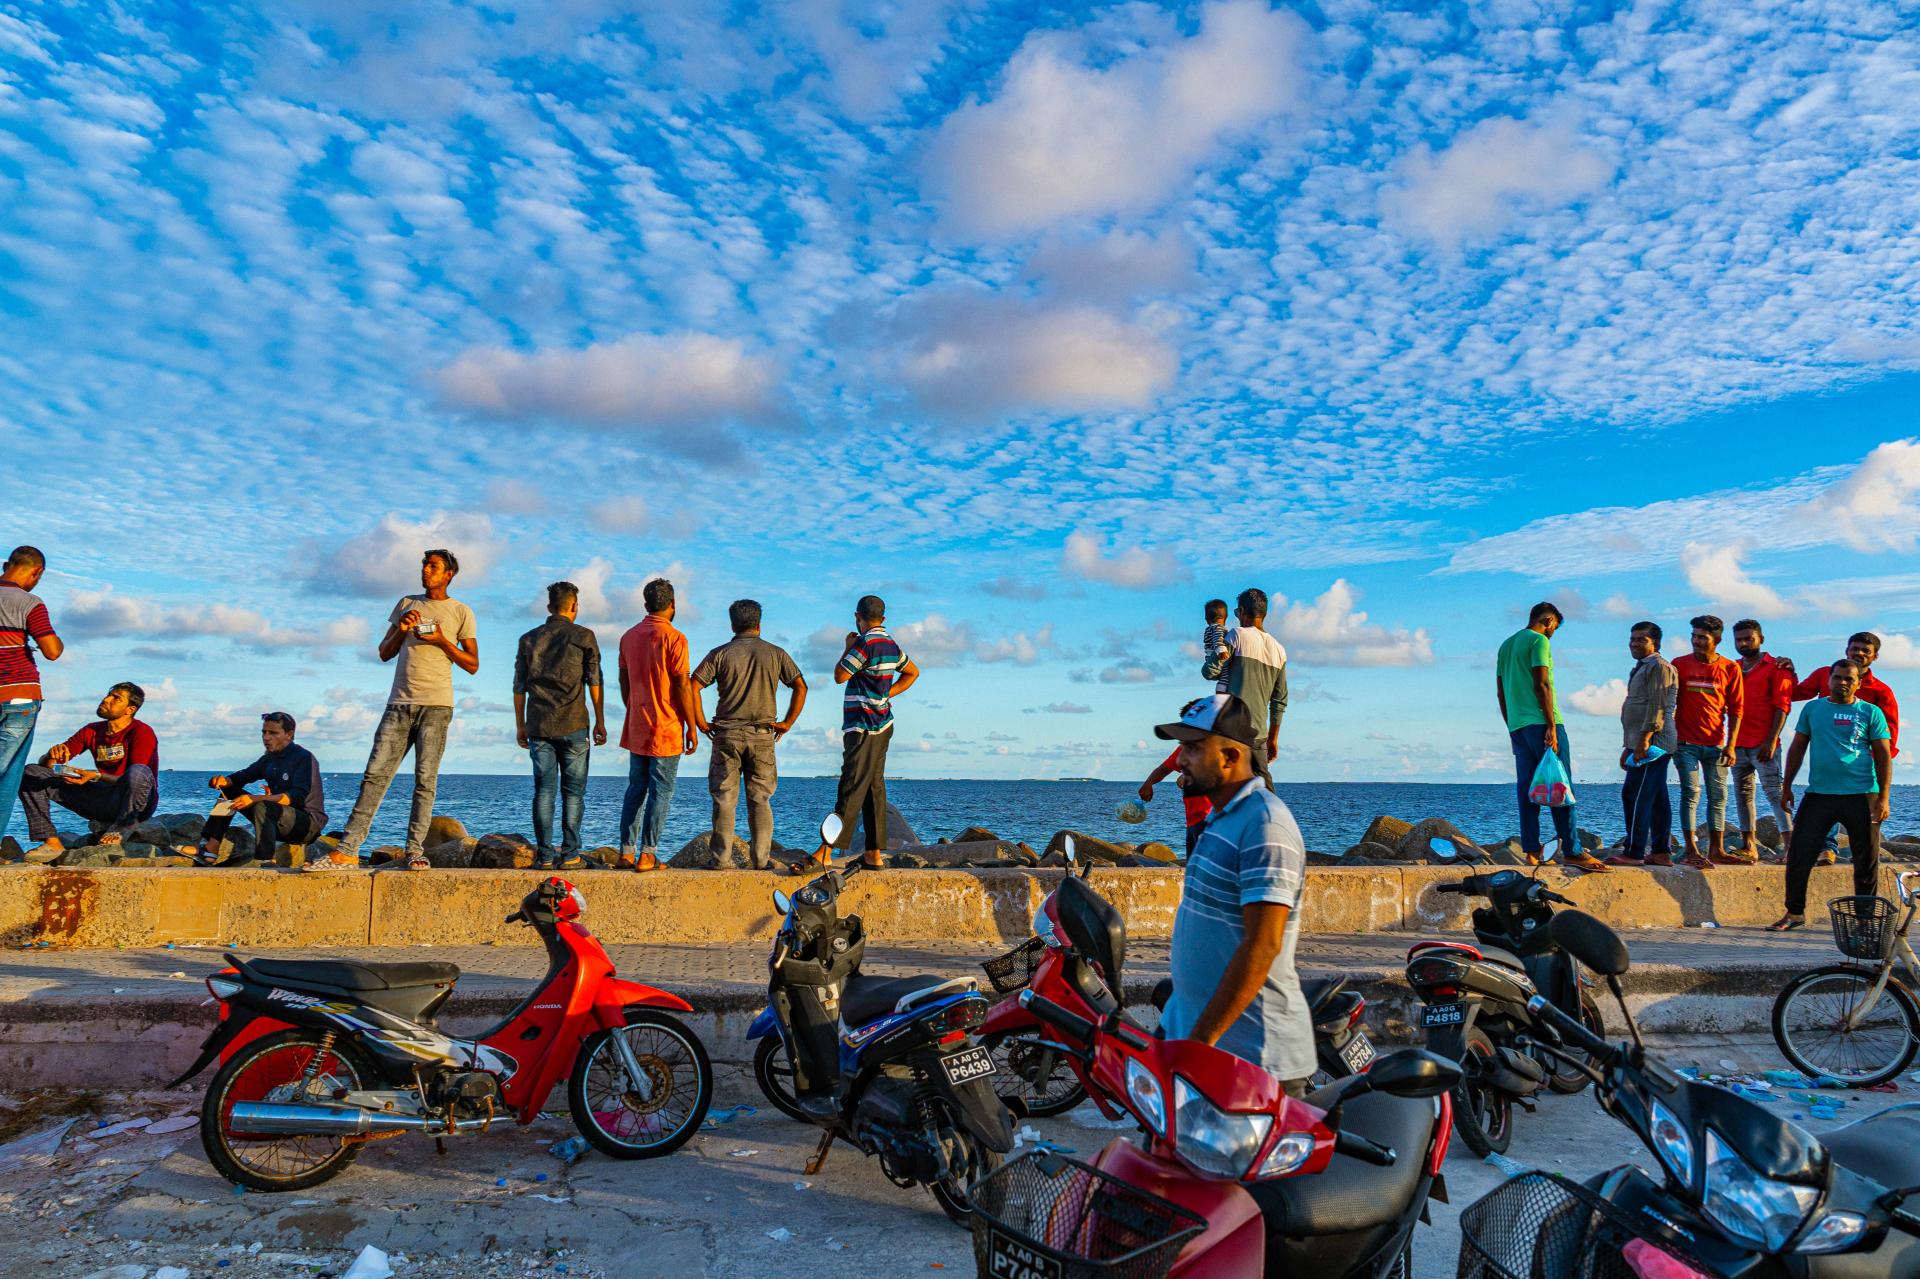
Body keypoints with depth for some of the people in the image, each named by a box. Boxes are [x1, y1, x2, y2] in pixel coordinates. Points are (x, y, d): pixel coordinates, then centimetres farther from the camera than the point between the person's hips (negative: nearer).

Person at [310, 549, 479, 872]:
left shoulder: (460, 612, 7)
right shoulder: (406, 604, 18)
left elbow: (472, 665, 4)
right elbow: (384, 653, 19)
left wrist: (442, 641, -9)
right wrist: (400, 631, 0)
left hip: (436, 704, -3)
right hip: (399, 703, 4)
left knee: (425, 779, -6)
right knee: (375, 774, -2)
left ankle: (415, 852, -2)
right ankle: (347, 851, -4)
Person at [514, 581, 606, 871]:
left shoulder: (529, 639, 10)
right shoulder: (583, 636, 1)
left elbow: (519, 686, 11)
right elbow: (594, 682, -1)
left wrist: (520, 725, 17)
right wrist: (600, 721, 5)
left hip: (538, 726, 3)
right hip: (573, 725, -3)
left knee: (544, 790, 4)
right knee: (573, 791, 1)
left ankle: (545, 855, 1)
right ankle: (569, 855, -2)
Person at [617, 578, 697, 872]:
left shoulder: (629, 636, 9)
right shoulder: (674, 638, -12)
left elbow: (624, 683, 14)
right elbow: (683, 687, -13)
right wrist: (692, 727, -7)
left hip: (636, 729, 6)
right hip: (667, 729, -6)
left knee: (635, 789, 12)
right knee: (661, 792, 0)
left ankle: (626, 852, 12)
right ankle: (647, 854, -1)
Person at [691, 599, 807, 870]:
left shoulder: (720, 653, 1)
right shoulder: (775, 653, 4)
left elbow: (693, 686, -6)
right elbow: (800, 687, -1)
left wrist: (701, 723, 2)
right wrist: (787, 723, 4)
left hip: (726, 734, -1)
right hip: (763, 736, 1)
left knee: (724, 799, 5)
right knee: (760, 800, 6)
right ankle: (761, 860, 5)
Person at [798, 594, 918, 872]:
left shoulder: (866, 643, -15)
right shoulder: (890, 644, 12)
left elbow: (839, 676, -12)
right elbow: (912, 672, 26)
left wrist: (848, 647, 3)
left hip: (864, 727, -9)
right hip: (881, 724, 9)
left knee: (851, 787, -13)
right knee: (874, 787, 10)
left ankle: (824, 853, -15)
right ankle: (875, 853, 11)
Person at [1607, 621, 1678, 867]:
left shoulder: (1659, 666, -8)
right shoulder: (1641, 668, 23)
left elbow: (1657, 706, -18)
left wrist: (1644, 739, -23)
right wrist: (1628, 746, 24)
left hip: (1652, 742, -10)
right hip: (1642, 744, 10)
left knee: (1635, 795, -12)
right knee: (1656, 799, 9)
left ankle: (1634, 853, -12)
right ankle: (1661, 853, 12)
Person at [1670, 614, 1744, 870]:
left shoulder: (1730, 669, 3)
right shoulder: (1679, 664, 0)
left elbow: (1735, 710, 3)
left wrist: (1730, 745, -3)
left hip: (1716, 744, 2)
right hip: (1686, 743, -2)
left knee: (1718, 796, 8)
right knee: (1691, 793, -6)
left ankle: (1716, 850, 17)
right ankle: (1691, 851, -6)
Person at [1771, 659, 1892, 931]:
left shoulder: (1871, 712, 2)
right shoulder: (1812, 708, 8)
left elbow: (1883, 756, 0)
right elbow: (1797, 748, 12)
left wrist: (1884, 797, -7)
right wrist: (1786, 786, 9)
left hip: (1861, 796, -1)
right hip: (1819, 794, 2)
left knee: (1866, 862, 6)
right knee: (1799, 855, -1)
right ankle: (1795, 913, 10)